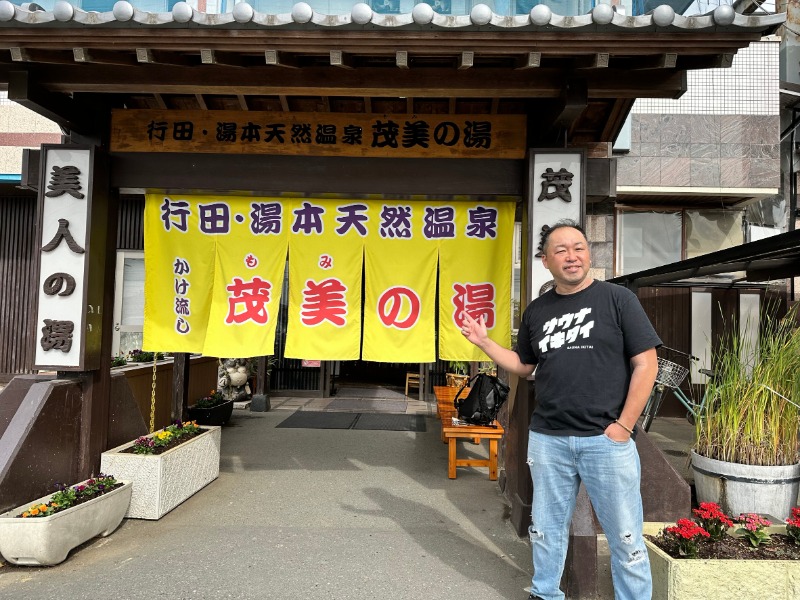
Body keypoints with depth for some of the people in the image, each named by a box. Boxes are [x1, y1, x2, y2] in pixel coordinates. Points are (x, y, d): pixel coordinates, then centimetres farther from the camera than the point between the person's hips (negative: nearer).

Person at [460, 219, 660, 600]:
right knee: (547, 527, 17)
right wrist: (484, 342, 3)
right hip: (547, 439, 4)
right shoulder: (536, 311, 8)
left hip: (606, 438, -3)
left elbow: (646, 364, -5)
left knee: (625, 535, 8)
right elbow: (524, 366, 16)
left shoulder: (617, 299, -3)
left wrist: (623, 425, -10)